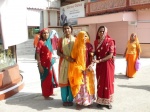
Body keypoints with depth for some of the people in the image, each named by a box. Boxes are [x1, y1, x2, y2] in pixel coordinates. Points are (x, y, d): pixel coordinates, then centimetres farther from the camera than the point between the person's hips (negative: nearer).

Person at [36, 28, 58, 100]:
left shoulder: (48, 41, 8)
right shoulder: (40, 42, -14)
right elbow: (37, 54, -18)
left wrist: (51, 60, 10)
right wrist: (39, 65, -22)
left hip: (49, 63, 8)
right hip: (44, 64, -8)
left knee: (50, 77, 17)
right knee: (46, 79, 2)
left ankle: (49, 92, 34)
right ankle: (46, 95, 15)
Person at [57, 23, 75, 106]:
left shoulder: (75, 39, 3)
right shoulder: (61, 40, 3)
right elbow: (58, 52, -1)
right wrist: (66, 57, -17)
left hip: (73, 63, 0)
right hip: (63, 63, 0)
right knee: (63, 81, 2)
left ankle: (70, 99, 15)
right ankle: (64, 100, 13)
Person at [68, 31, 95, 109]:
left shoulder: (89, 45, -1)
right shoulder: (76, 46, -1)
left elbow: (92, 57, 0)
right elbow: (73, 57, 0)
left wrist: (90, 65, -14)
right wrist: (77, 67, -9)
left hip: (87, 68, 1)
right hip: (78, 69, -1)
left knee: (87, 85, 10)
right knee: (79, 85, 5)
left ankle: (88, 101, 24)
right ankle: (78, 102, 15)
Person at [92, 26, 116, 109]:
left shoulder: (110, 41, -10)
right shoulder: (96, 41, 4)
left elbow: (111, 55, -16)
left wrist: (99, 60, -21)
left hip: (108, 64, -4)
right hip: (99, 65, 4)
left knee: (108, 82, 4)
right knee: (100, 83, 8)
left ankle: (108, 101, 16)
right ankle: (100, 101, 19)